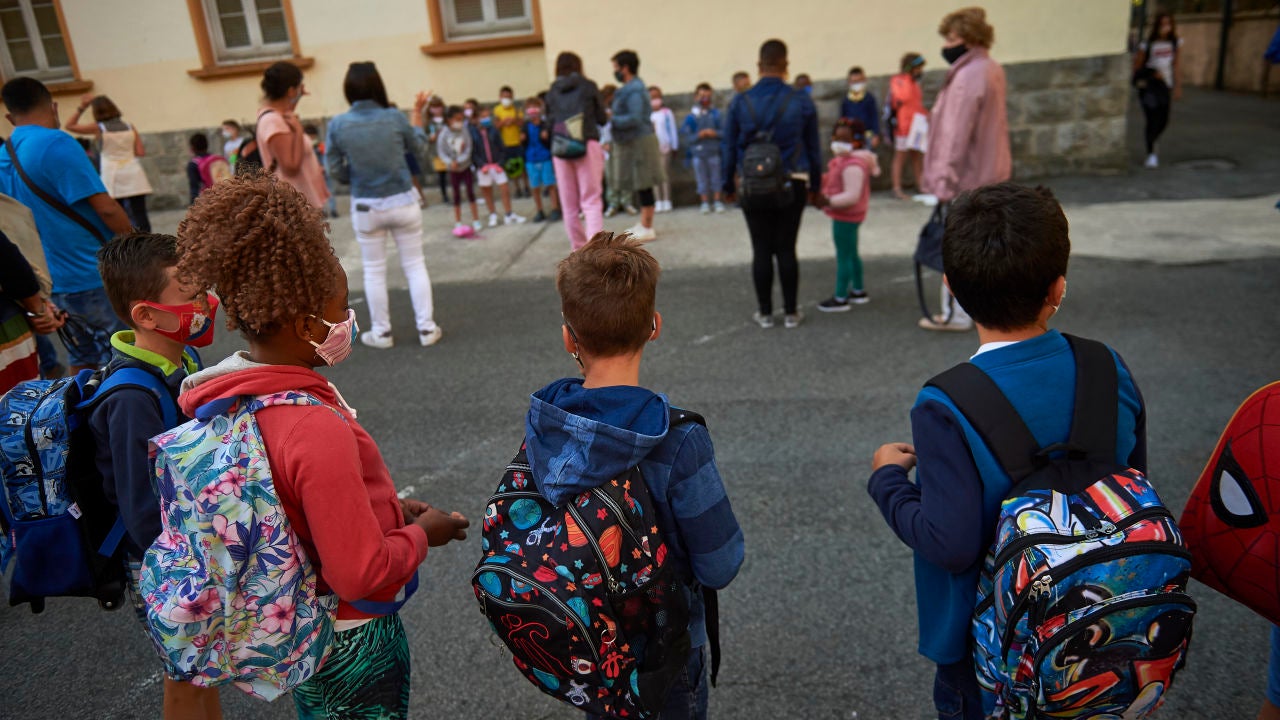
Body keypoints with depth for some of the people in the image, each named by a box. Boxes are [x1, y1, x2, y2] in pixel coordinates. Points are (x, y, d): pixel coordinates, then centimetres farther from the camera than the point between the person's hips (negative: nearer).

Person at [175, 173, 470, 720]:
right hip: (351, 639, -8)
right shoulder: (318, 429, -34)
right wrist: (421, 535, -12)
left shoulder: (226, 393, -7)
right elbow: (362, 575, -30)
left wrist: (387, 507, 5)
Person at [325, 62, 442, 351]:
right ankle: (427, 328, 12)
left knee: (374, 271, 13)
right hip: (402, 202, 0)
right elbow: (416, 146, 10)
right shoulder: (395, 117, -9)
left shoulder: (338, 124, -9)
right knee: (414, 265, 11)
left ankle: (381, 333, 20)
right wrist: (417, 113, 22)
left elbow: (334, 169, -3)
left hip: (366, 207, 0)